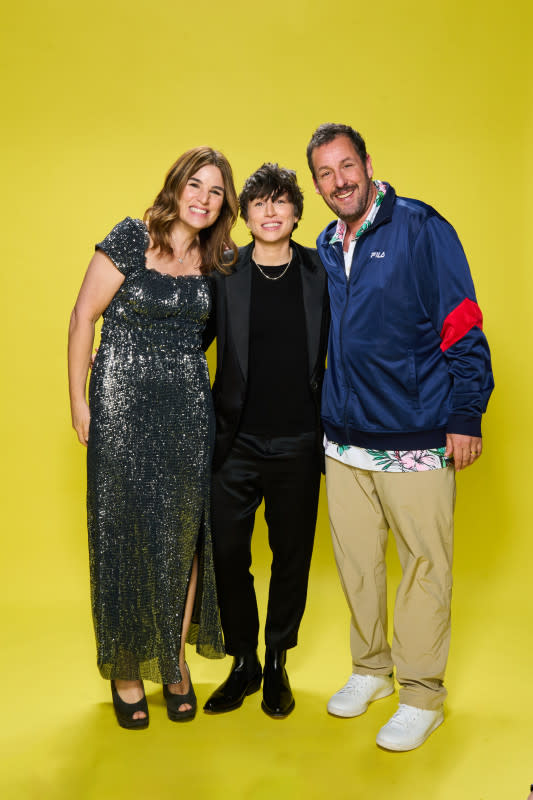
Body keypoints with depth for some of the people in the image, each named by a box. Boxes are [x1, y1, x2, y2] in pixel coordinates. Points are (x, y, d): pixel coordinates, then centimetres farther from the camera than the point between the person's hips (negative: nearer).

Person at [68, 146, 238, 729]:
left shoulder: (217, 261, 6)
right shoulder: (130, 238, -6)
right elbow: (83, 316, -5)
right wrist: (78, 400, -6)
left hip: (189, 408, 4)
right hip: (123, 405, -3)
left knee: (183, 532, 7)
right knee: (125, 532, 5)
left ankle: (175, 660, 26)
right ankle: (126, 669, 23)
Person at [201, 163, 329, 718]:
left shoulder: (321, 273, 1)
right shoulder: (222, 273, 0)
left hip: (298, 443, 1)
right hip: (237, 442, 0)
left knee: (292, 556, 11)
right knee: (226, 553, 4)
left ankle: (276, 663, 33)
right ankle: (243, 664, 28)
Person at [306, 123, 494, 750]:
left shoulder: (419, 227, -7)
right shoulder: (325, 247, 11)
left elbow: (463, 328, -9)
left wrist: (465, 417, -12)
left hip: (416, 437, -6)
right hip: (344, 439, 6)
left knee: (423, 564, 5)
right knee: (355, 559, 15)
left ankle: (421, 696, 22)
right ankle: (370, 668, 35)